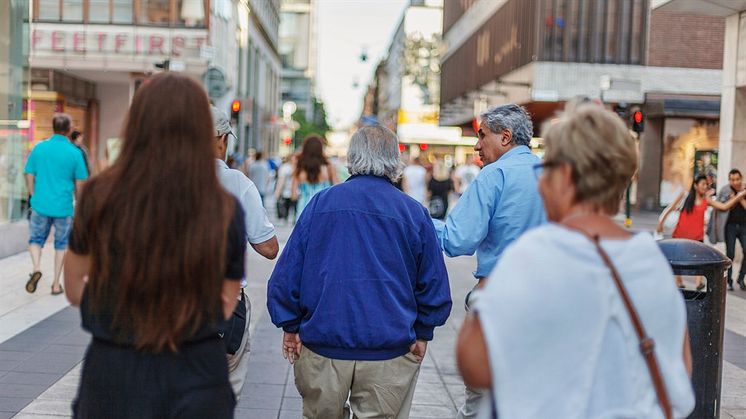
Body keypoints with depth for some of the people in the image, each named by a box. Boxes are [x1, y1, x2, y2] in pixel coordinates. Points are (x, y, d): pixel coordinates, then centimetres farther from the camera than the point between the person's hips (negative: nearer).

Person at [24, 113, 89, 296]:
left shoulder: (39, 148, -2)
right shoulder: (74, 152, -7)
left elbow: (29, 177, 3)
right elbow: (79, 185, -2)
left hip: (40, 205, 1)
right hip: (64, 207, -1)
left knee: (36, 239, 18)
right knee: (61, 244, 13)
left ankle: (36, 268, -8)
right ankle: (56, 284, 16)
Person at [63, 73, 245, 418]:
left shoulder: (100, 196, -10)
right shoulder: (226, 212, -11)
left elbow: (75, 290, 4)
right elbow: (225, 308, 1)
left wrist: (130, 305, 7)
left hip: (114, 375, 0)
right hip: (197, 378, 0)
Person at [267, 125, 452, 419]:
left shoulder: (321, 203, 0)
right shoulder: (414, 213, -1)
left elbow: (287, 272, 2)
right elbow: (434, 284, 4)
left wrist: (290, 327, 11)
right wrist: (422, 334, 16)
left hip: (322, 345, 1)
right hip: (389, 352, -1)